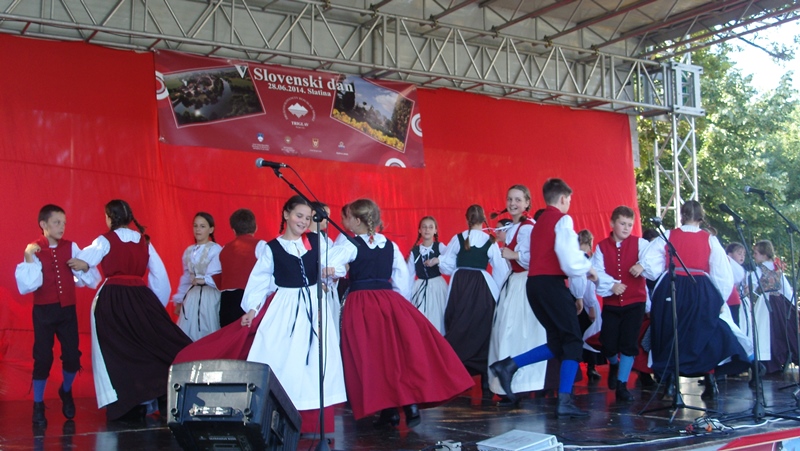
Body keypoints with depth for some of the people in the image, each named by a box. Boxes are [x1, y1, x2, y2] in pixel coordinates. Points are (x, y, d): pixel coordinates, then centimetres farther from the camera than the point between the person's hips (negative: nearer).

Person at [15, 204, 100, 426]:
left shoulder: (71, 248, 2)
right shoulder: (33, 250, -5)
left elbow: (92, 280, 2)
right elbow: (27, 285, -15)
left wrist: (84, 267, -17)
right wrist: (29, 259, -22)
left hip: (68, 309, 2)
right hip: (43, 311, -2)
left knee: (72, 356, 2)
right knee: (43, 358, 0)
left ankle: (66, 392, 32)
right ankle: (38, 406, 18)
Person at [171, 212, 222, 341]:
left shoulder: (216, 250, -8)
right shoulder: (188, 251, 12)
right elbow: (185, 277, 18)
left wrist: (205, 280, -29)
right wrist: (178, 300, 19)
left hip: (209, 296, -6)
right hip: (191, 296, 6)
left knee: (207, 334, -2)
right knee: (188, 333, 7)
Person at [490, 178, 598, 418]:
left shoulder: (539, 222, 22)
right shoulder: (562, 219, -5)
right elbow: (570, 261, -16)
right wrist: (589, 269, 6)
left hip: (534, 283, 8)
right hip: (551, 283, -8)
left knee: (557, 343, 15)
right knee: (573, 341, -1)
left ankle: (508, 365, 4)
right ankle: (565, 402, -6)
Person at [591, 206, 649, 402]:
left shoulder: (640, 243, 1)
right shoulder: (601, 247, 5)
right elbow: (598, 272, -7)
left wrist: (643, 265, -41)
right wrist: (611, 285, -25)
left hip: (635, 302, -1)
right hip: (611, 303, 1)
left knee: (629, 344, -2)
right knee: (608, 344, 0)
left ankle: (621, 385, 10)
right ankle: (614, 365, 36)